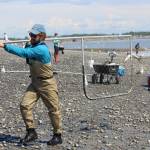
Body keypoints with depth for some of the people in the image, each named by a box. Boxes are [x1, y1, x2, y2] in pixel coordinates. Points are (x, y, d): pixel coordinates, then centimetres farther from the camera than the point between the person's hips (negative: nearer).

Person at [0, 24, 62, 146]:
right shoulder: (33, 46, 6)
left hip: (47, 83, -8)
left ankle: (58, 136, 18)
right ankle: (31, 132, 6)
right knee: (25, 105, -5)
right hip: (35, 82, 8)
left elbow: (23, 53, -31)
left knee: (53, 110, 4)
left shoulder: (42, 49, -23)